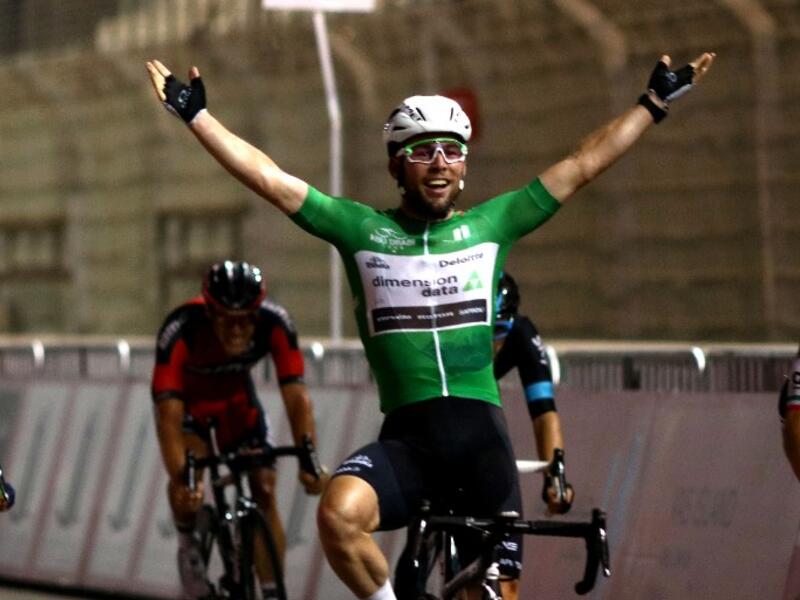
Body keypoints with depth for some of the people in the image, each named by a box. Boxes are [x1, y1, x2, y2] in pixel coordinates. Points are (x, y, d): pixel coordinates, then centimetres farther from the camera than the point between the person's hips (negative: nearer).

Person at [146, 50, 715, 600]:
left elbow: (582, 166, 11)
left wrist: (654, 103, 10)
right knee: (340, 512, -30)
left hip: (481, 433, 1)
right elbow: (270, 179, 5)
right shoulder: (362, 230, 8)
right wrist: (195, 114, 2)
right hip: (406, 437, -1)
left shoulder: (491, 225, 9)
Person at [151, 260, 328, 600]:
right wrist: (180, 479, -56)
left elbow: (296, 395, -34)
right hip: (188, 399, -2)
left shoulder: (274, 323, -33)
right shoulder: (180, 331, -40)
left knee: (265, 491, -8)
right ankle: (188, 544, -1)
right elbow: (168, 414, -44)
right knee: (188, 479, -28)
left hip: (236, 398, 2)